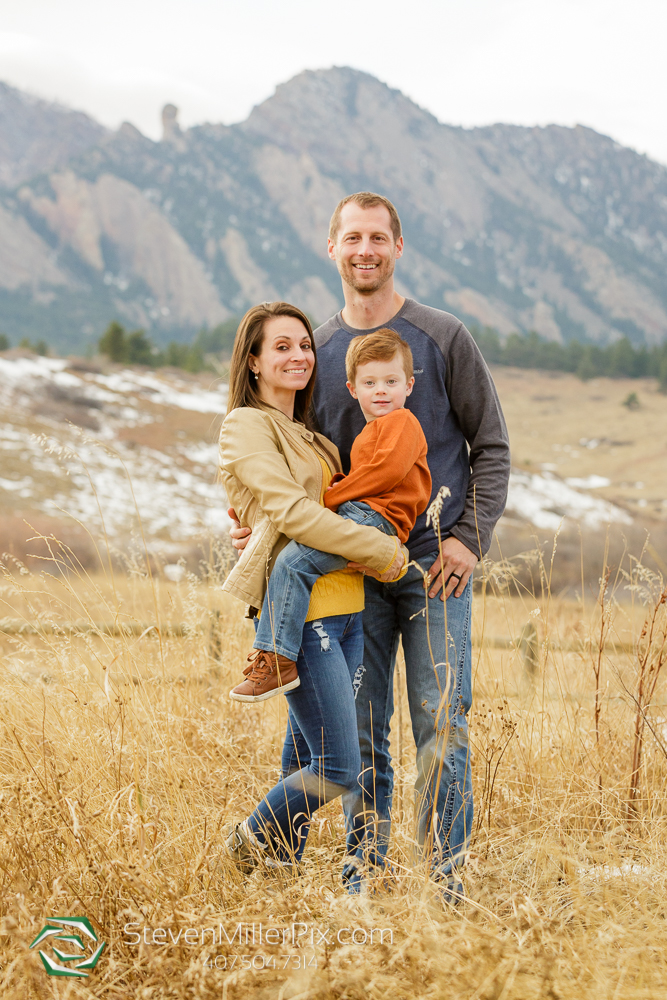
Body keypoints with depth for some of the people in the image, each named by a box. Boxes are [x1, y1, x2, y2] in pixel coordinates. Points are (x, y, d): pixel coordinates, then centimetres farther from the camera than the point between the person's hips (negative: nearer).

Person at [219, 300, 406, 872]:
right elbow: (292, 512, -15)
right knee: (338, 770, -7)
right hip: (301, 610, -8)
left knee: (308, 759, 11)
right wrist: (384, 551, -12)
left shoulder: (306, 434, 21)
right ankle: (252, 843, 14)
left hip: (346, 610, 8)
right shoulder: (247, 426, -5)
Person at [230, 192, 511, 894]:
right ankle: (363, 872, 15)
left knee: (440, 726, -4)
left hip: (435, 563, -3)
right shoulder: (315, 350, 10)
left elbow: (491, 446, 3)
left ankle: (446, 877, 4)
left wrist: (469, 538, -9)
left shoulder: (443, 338, 1)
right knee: (361, 731, 6)